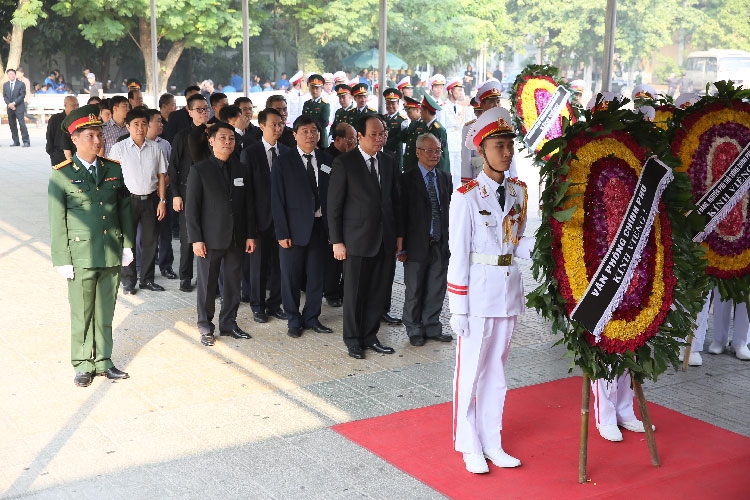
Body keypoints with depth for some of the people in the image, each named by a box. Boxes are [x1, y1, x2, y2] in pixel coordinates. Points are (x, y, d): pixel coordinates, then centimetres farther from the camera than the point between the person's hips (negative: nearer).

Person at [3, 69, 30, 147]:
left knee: (22, 124, -13)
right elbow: (4, 96, 10)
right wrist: (9, 104, -8)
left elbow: (22, 95, -7)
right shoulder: (5, 85, 13)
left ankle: (26, 141, -12)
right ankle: (15, 141, 12)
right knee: (12, 125, 5)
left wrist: (14, 103, -14)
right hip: (10, 108, 5)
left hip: (19, 107, -5)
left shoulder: (21, 84, -1)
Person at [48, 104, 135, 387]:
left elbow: (125, 209, 12)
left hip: (112, 256, 4)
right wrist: (62, 260, -8)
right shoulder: (61, 176, -6)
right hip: (81, 255, -3)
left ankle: (103, 361, 26)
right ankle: (83, 365, 21)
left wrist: (127, 245, 8)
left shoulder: (113, 169, 6)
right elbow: (57, 222, -6)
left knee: (105, 313, 13)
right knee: (82, 315, 7)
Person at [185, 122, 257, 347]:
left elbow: (248, 204, 11)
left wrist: (250, 235, 6)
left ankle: (228, 323, 23)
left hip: (236, 239, 4)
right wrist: (196, 239, -10)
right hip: (210, 239, -4)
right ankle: (205, 326, 17)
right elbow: (191, 207, -5)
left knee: (233, 284, 10)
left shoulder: (241, 170, 9)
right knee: (207, 284, 4)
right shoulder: (200, 170, -4)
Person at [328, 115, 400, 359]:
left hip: (384, 240, 5)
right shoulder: (344, 163, -7)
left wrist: (398, 235, 8)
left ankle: (370, 336, 24)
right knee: (354, 292, 6)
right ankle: (353, 340, 20)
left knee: (378, 292, 9)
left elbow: (395, 201, 13)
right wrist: (337, 241, -9)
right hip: (357, 239, -4)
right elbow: (334, 205, -6)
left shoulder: (389, 162, 9)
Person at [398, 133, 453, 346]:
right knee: (414, 291, 6)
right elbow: (402, 214, -7)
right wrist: (401, 245, -10)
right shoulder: (407, 179, -5)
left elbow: (450, 210, 10)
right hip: (417, 246, -4)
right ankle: (414, 330, 21)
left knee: (437, 290, 11)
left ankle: (432, 327, 25)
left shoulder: (445, 178, 10)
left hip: (441, 245, 4)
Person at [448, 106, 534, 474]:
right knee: (470, 370, 4)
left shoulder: (518, 191, 6)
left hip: (508, 288, 6)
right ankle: (470, 447, 20)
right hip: (478, 290, -6)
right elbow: (458, 255, -11)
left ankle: (492, 443, 28)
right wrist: (458, 309, -12)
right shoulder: (467, 196, -11)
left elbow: (516, 244, 12)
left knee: (496, 370, 15)